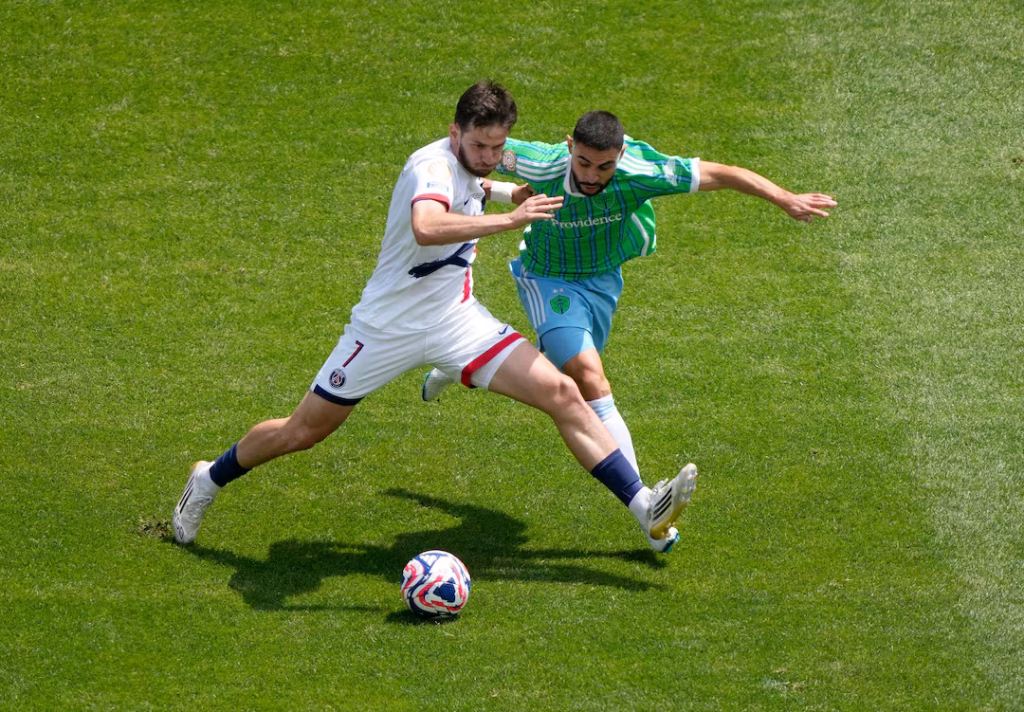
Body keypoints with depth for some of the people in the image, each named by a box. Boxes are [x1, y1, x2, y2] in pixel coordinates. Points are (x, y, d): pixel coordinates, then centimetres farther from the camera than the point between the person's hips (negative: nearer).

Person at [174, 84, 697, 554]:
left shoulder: (465, 168, 3)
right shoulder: (433, 164, -22)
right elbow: (426, 227, -46)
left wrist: (511, 194, 20)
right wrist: (509, 219, -44)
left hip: (457, 322, 7)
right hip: (389, 325, -7)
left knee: (562, 394, -9)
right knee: (303, 432, 6)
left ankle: (646, 509, -11)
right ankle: (208, 482, 32)